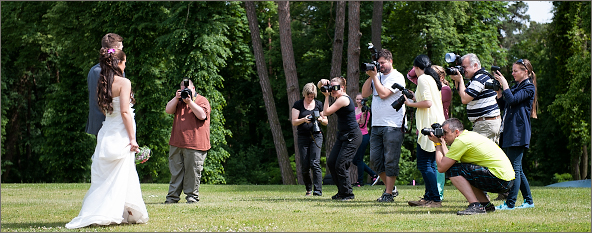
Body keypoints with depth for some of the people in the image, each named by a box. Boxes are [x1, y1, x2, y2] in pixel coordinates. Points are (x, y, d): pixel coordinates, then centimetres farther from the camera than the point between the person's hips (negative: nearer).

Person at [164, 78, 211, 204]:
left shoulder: (202, 100, 2)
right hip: (176, 143, 5)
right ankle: (173, 196, 11)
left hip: (194, 144, -5)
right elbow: (168, 110, 7)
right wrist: (176, 98, -6)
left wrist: (189, 102, -16)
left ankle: (192, 196, 4)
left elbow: (202, 115, -14)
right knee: (175, 171, 7)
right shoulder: (178, 100, 20)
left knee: (192, 171, -4)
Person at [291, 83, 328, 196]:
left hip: (316, 136, -1)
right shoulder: (298, 104, 4)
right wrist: (304, 120, -20)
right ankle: (308, 189, 19)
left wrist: (321, 119, -11)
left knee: (315, 163, -14)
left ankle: (318, 191, -15)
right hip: (303, 137, 1)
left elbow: (326, 122, 12)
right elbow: (294, 122, -1)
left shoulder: (319, 104, 8)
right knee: (304, 166, 0)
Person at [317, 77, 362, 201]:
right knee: (331, 162, 6)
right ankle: (342, 192, 14)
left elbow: (326, 112, -18)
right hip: (343, 136, 10)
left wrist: (326, 96, -11)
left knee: (340, 165, -13)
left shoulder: (343, 99, -18)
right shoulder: (338, 96, 10)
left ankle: (347, 194, -2)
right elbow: (320, 86, 22)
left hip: (352, 137, -10)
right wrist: (322, 83, 1)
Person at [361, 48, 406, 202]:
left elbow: (383, 93, -16)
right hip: (377, 125, 8)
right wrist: (370, 76, 2)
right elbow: (364, 94, 11)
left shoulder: (397, 77, -5)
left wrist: (375, 76, -7)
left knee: (390, 160, -5)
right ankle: (390, 187, 21)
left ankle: (389, 194, -1)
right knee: (375, 159, 7)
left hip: (392, 126, -8)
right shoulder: (378, 76, 16)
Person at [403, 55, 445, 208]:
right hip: (437, 124, 10)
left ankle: (435, 199, -11)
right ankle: (429, 197, 14)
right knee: (431, 164, 12)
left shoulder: (423, 79, -9)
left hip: (428, 125, -10)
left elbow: (427, 103, -18)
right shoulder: (433, 79, 18)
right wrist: (416, 99, 22)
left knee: (424, 164, -9)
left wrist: (410, 104, -5)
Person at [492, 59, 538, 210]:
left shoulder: (528, 88, -5)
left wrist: (504, 83, -10)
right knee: (517, 169, 11)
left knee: (514, 168, -11)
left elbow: (512, 100, -19)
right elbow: (503, 105, 20)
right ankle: (528, 201, 18)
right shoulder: (516, 87, 21)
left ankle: (510, 203, -13)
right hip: (509, 132, 10)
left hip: (518, 133, -10)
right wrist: (499, 89, 10)